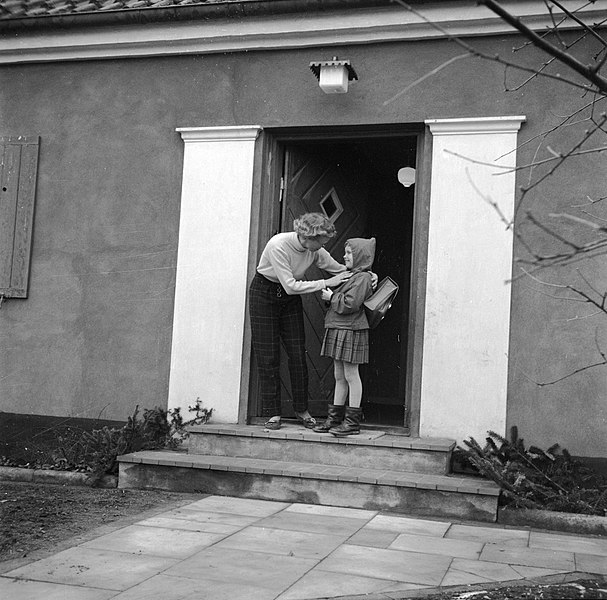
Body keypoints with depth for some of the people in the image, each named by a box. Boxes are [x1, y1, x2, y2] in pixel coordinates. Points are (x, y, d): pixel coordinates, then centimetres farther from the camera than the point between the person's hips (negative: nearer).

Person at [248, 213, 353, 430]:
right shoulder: (278, 246, -31)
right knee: (268, 355, -3)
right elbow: (290, 285, -31)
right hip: (264, 293, -4)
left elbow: (343, 271, -1)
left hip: (290, 298, 4)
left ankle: (301, 409, 12)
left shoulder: (315, 251, -14)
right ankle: (273, 413, 6)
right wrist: (326, 283, -29)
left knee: (297, 353, -1)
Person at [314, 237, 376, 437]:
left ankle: (353, 421, 3)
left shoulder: (363, 277, -12)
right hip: (338, 330, 10)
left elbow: (351, 303, -21)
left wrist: (332, 297, -9)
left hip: (351, 331, -10)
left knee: (351, 375, -4)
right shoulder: (351, 276, 19)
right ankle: (334, 418, 17)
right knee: (339, 376, 12)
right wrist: (330, 295, 3)